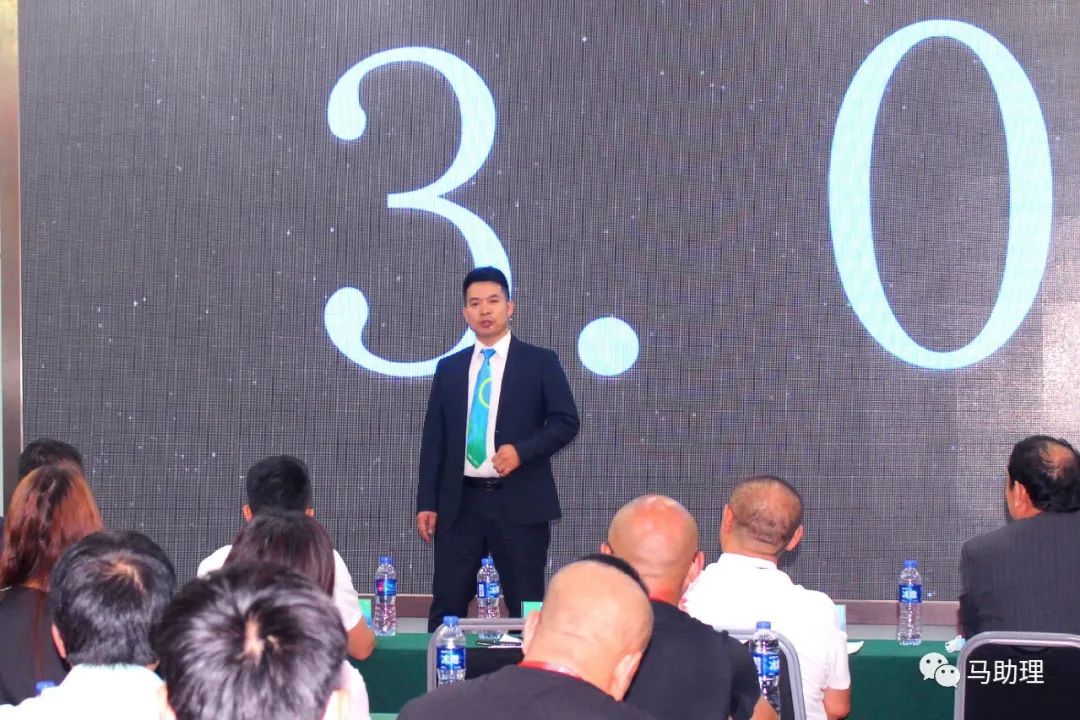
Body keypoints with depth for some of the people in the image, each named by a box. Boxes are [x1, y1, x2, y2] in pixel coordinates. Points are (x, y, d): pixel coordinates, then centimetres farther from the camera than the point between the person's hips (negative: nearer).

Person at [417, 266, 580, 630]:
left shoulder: (540, 362, 4)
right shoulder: (449, 368, 12)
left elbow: (566, 421, -1)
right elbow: (433, 439, 10)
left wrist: (522, 450, -17)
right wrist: (427, 503, 3)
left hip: (520, 501, -3)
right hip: (460, 502, 3)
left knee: (527, 607, 1)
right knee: (446, 604, 2)